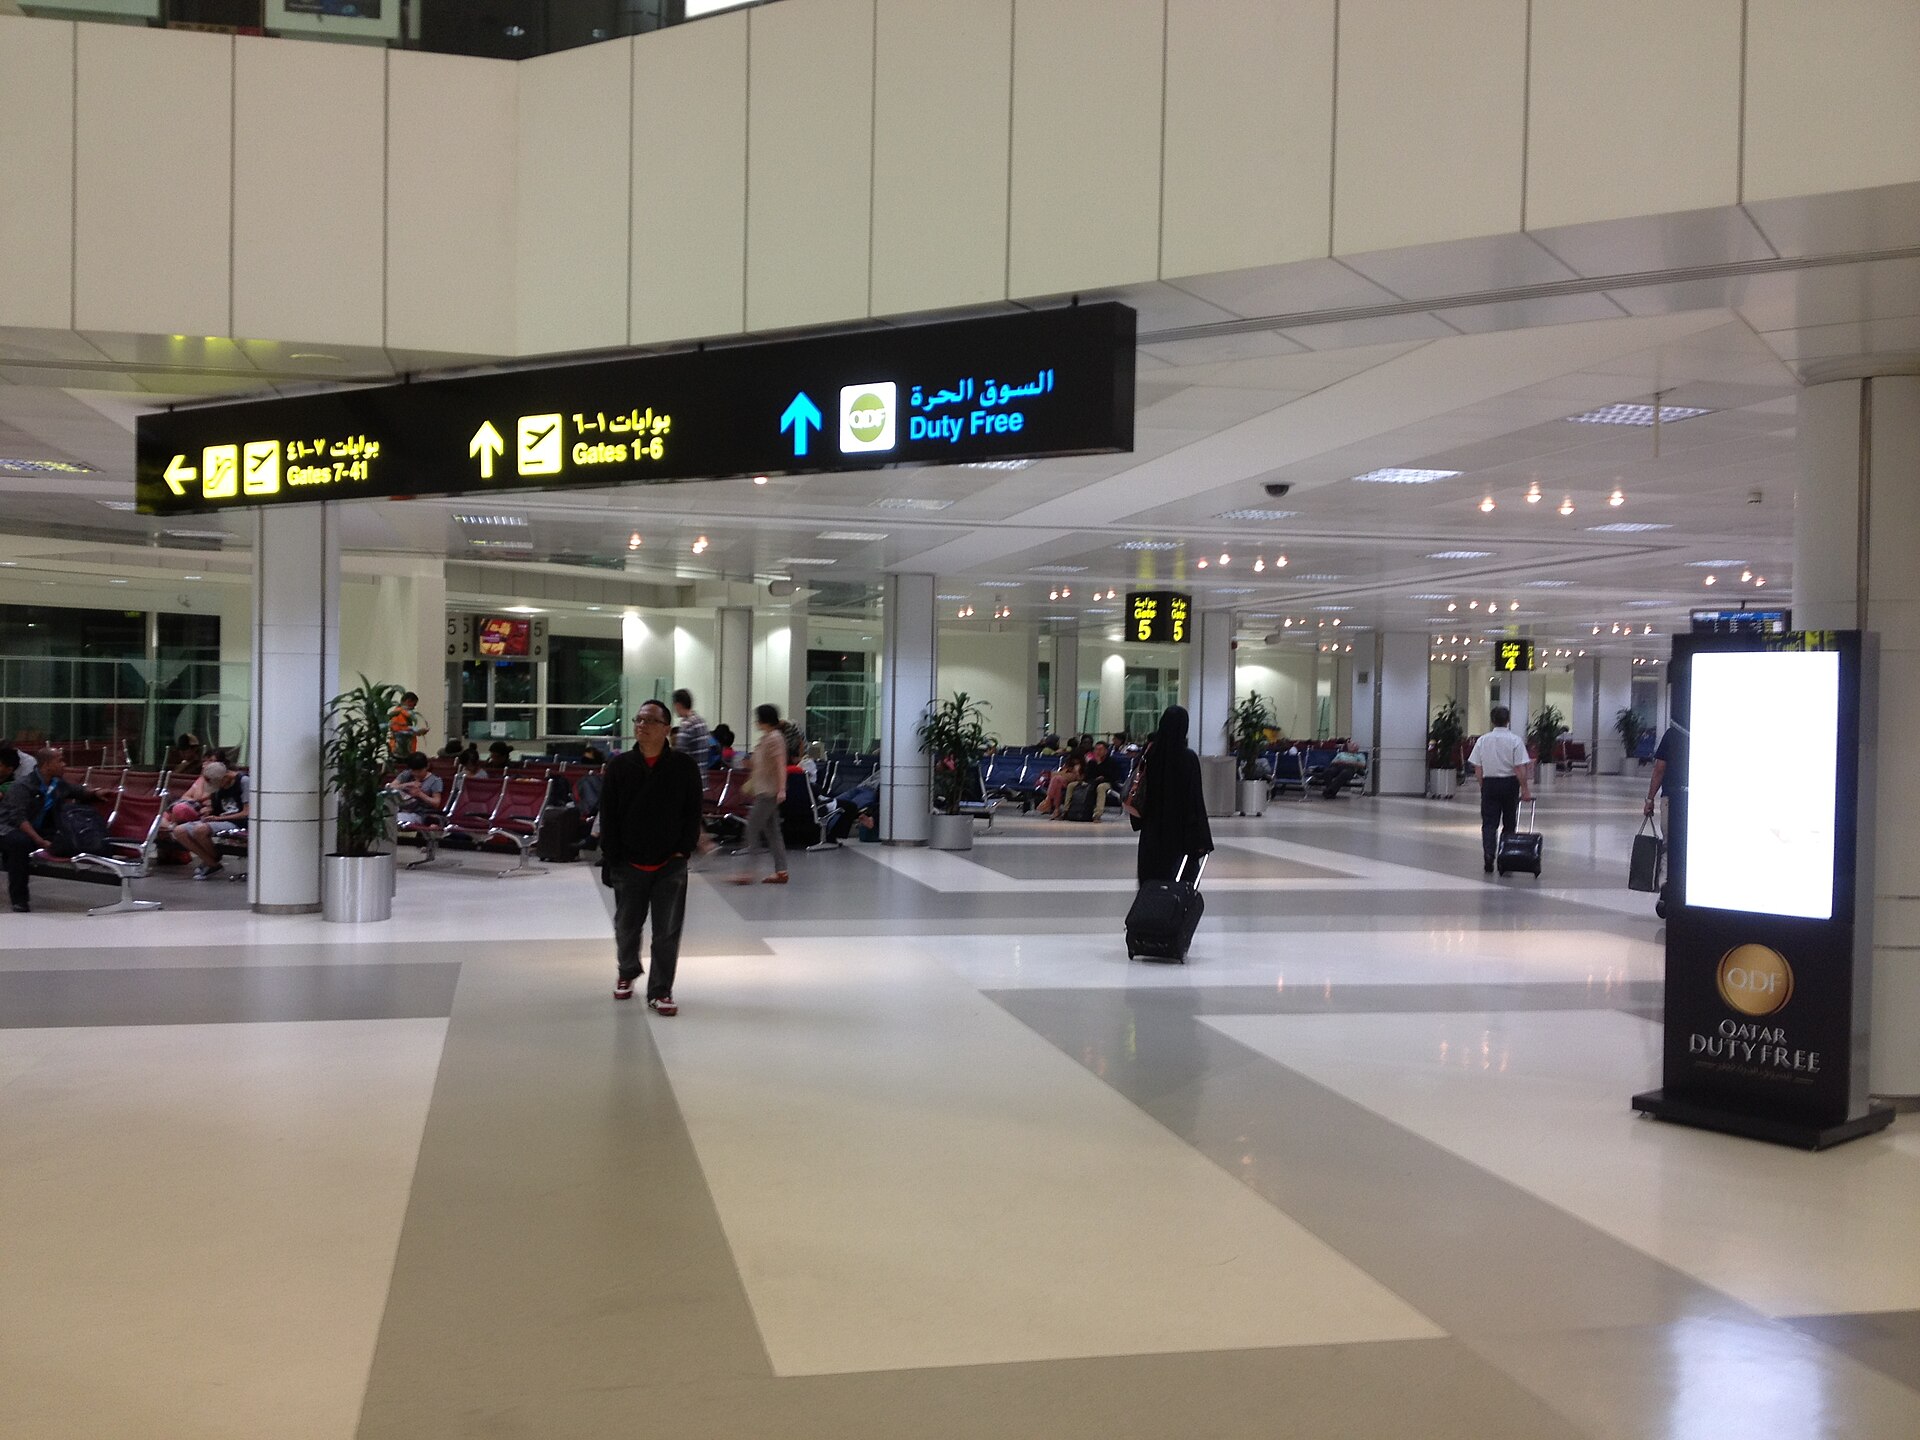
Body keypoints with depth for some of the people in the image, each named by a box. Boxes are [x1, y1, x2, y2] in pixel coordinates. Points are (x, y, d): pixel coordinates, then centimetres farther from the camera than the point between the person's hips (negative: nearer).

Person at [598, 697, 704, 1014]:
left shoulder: (684, 767, -2)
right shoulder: (619, 766, 0)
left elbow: (693, 813, 2)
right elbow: (608, 816, 1)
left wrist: (684, 849, -6)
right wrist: (610, 858, -3)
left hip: (670, 865, -1)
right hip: (629, 864, 1)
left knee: (667, 932, 0)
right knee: (626, 927, 16)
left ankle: (660, 992, 10)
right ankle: (627, 972, 42)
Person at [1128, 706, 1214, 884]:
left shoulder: (1151, 754, -3)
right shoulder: (1188, 757, -12)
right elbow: (1195, 796, -12)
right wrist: (1202, 839, -10)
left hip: (1153, 828, 3)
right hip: (1180, 827, -3)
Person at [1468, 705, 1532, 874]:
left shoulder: (1482, 740, 1)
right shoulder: (1515, 740, -8)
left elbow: (1477, 768, 2)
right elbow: (1520, 768, -12)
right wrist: (1525, 789, -6)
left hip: (1489, 783, 1)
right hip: (1510, 783, -1)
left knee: (1489, 823, 1)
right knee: (1509, 823, 10)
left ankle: (1488, 854, -17)